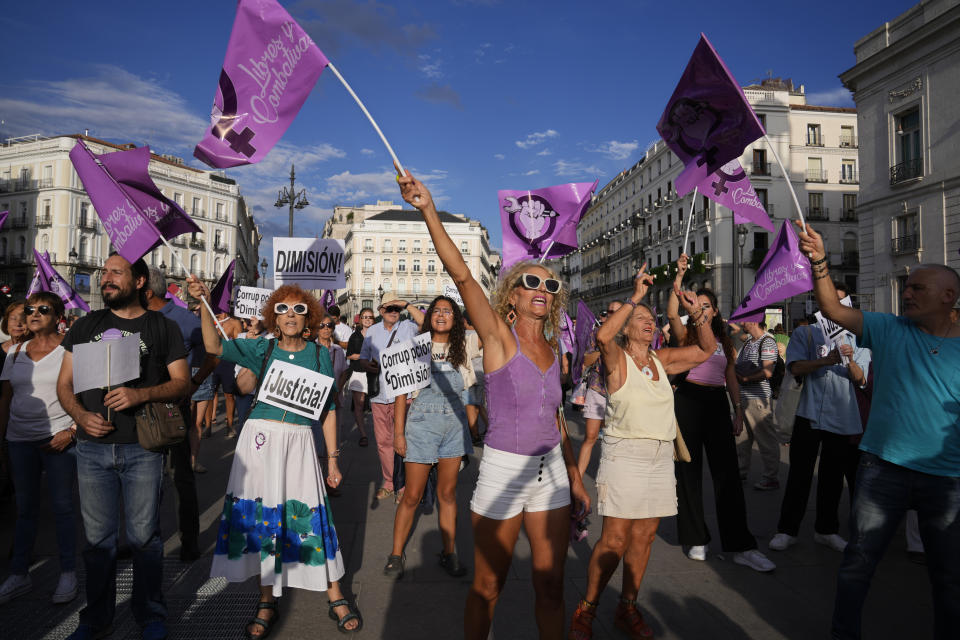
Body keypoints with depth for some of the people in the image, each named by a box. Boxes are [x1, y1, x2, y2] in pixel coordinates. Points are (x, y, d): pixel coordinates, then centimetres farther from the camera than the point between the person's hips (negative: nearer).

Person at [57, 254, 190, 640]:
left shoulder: (163, 327, 2)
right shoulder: (86, 326, 11)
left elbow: (182, 383, -2)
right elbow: (64, 383, 11)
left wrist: (140, 394, -19)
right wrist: (81, 415, -8)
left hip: (142, 448, -3)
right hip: (92, 447, 3)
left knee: (144, 536, 5)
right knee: (98, 537, 12)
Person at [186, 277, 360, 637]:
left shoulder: (319, 354, 5)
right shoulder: (262, 349, 6)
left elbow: (328, 409, 6)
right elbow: (214, 347, -6)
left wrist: (333, 458, 4)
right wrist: (205, 304, -18)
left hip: (300, 442, -1)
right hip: (260, 437, 1)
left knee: (310, 515, 0)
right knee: (261, 515, 6)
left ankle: (336, 599, 16)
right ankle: (267, 602, 23)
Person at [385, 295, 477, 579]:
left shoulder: (463, 347, 2)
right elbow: (402, 392, -3)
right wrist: (399, 432, -6)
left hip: (454, 423, 3)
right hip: (422, 421, -2)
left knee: (448, 493, 12)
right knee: (412, 496, 3)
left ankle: (449, 553, 24)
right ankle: (396, 555, 19)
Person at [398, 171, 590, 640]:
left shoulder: (551, 351, 6)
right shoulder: (499, 337, -10)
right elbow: (461, 275, -24)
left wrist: (575, 479, 16)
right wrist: (428, 211, -34)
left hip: (551, 471, 5)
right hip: (503, 470, -5)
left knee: (550, 585, 14)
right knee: (487, 587, 11)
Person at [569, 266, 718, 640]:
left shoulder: (662, 360, 11)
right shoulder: (617, 359, -5)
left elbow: (707, 349, 16)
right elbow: (602, 336, -28)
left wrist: (696, 314, 1)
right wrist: (634, 297, -23)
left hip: (661, 458, 6)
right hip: (624, 455, -6)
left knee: (643, 537, 10)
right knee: (614, 541, -6)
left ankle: (628, 608, 26)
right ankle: (586, 610, 11)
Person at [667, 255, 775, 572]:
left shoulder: (724, 341, 15)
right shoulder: (686, 335, 4)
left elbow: (731, 379, 17)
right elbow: (672, 314, -17)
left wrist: (738, 410, 9)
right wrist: (680, 276, -18)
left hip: (717, 403, 3)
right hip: (688, 401, -3)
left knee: (728, 473, -2)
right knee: (689, 471, 3)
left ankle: (740, 546, 4)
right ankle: (695, 540, 14)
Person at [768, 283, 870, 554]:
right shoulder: (806, 333, 6)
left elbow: (860, 380, 4)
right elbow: (796, 367, -8)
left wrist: (850, 361, -16)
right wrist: (826, 360, -23)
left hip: (843, 417, 2)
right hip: (810, 414, -2)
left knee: (833, 477, 11)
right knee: (799, 474, 1)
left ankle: (826, 530, 25)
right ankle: (787, 530, 11)